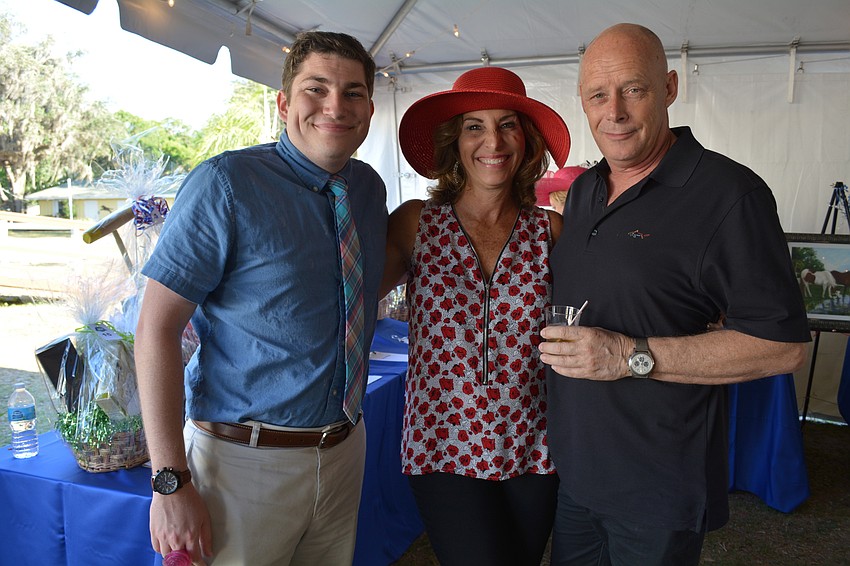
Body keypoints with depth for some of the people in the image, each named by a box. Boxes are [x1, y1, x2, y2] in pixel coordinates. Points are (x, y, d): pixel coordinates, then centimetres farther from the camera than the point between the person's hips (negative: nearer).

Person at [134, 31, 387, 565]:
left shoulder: (371, 188, 4)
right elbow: (157, 328, -15)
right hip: (244, 459, -5)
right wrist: (171, 482, -18)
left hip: (344, 452, 6)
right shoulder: (226, 184, -14)